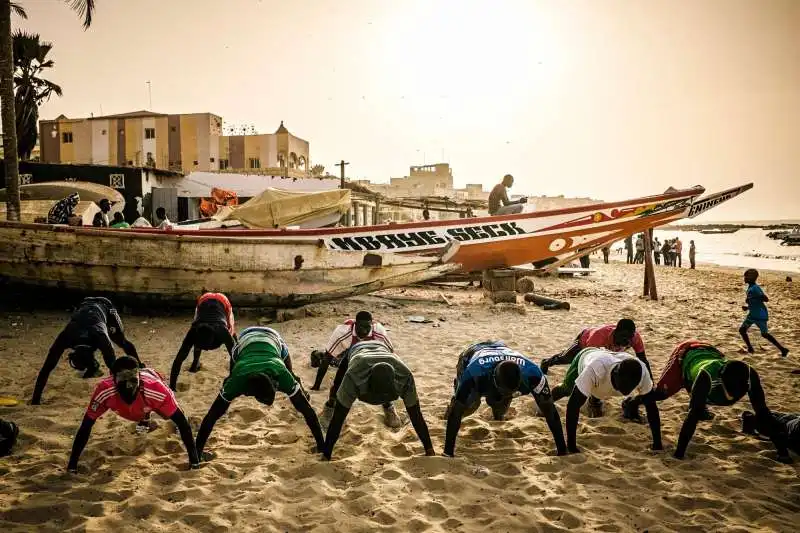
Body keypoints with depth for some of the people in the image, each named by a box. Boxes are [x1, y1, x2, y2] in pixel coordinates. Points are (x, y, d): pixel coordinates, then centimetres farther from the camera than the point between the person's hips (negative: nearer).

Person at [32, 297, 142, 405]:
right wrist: (35, 400, -40)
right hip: (84, 306, 2)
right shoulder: (66, 338, -41)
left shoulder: (100, 337, -48)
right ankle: (93, 368, 32)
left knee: (121, 341, 18)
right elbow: (46, 369, -38)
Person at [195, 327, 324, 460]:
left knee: (291, 378, 12)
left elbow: (308, 410, -39)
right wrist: (197, 452, -36)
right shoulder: (238, 380, -42)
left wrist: (322, 445, -38)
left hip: (272, 337, 0)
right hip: (245, 339, 0)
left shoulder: (281, 375, -43)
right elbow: (211, 416, -37)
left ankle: (301, 392, 44)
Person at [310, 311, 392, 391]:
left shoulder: (378, 330, -41)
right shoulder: (342, 331, -44)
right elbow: (327, 358, -36)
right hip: (345, 347, -2)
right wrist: (317, 384, -34)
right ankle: (317, 355, 43)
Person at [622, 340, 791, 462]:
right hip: (686, 355, -4)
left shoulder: (750, 376, -37)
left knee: (703, 401, 26)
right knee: (662, 392, 9)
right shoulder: (708, 376, -48)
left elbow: (762, 412, -28)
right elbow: (693, 414, -47)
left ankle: (702, 407, 60)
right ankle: (633, 402, 36)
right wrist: (679, 452, -47)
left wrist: (781, 448, -28)